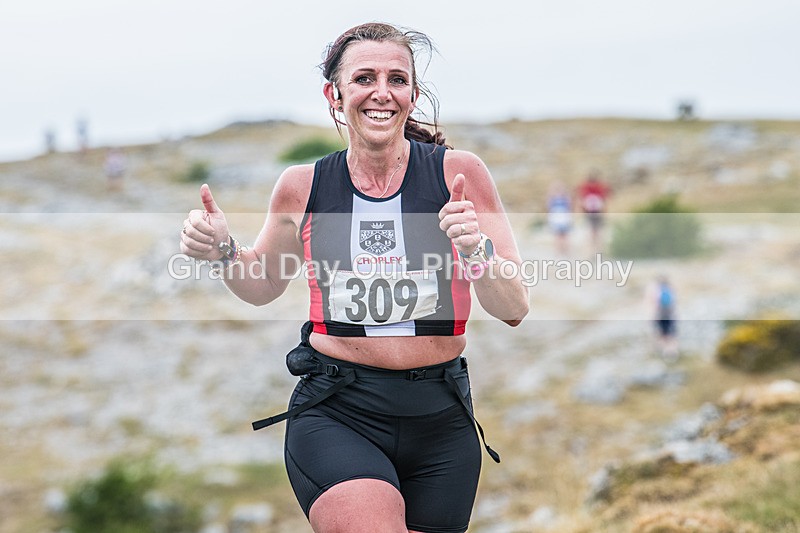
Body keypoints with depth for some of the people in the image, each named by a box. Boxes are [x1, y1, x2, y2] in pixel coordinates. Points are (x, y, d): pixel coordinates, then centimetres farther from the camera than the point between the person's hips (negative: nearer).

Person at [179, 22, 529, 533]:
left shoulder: (458, 172, -3)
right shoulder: (302, 187, 0)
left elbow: (514, 310, -3)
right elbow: (264, 286, 20)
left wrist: (476, 251, -22)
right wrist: (222, 251, -1)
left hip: (441, 419, 2)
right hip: (336, 414, -2)